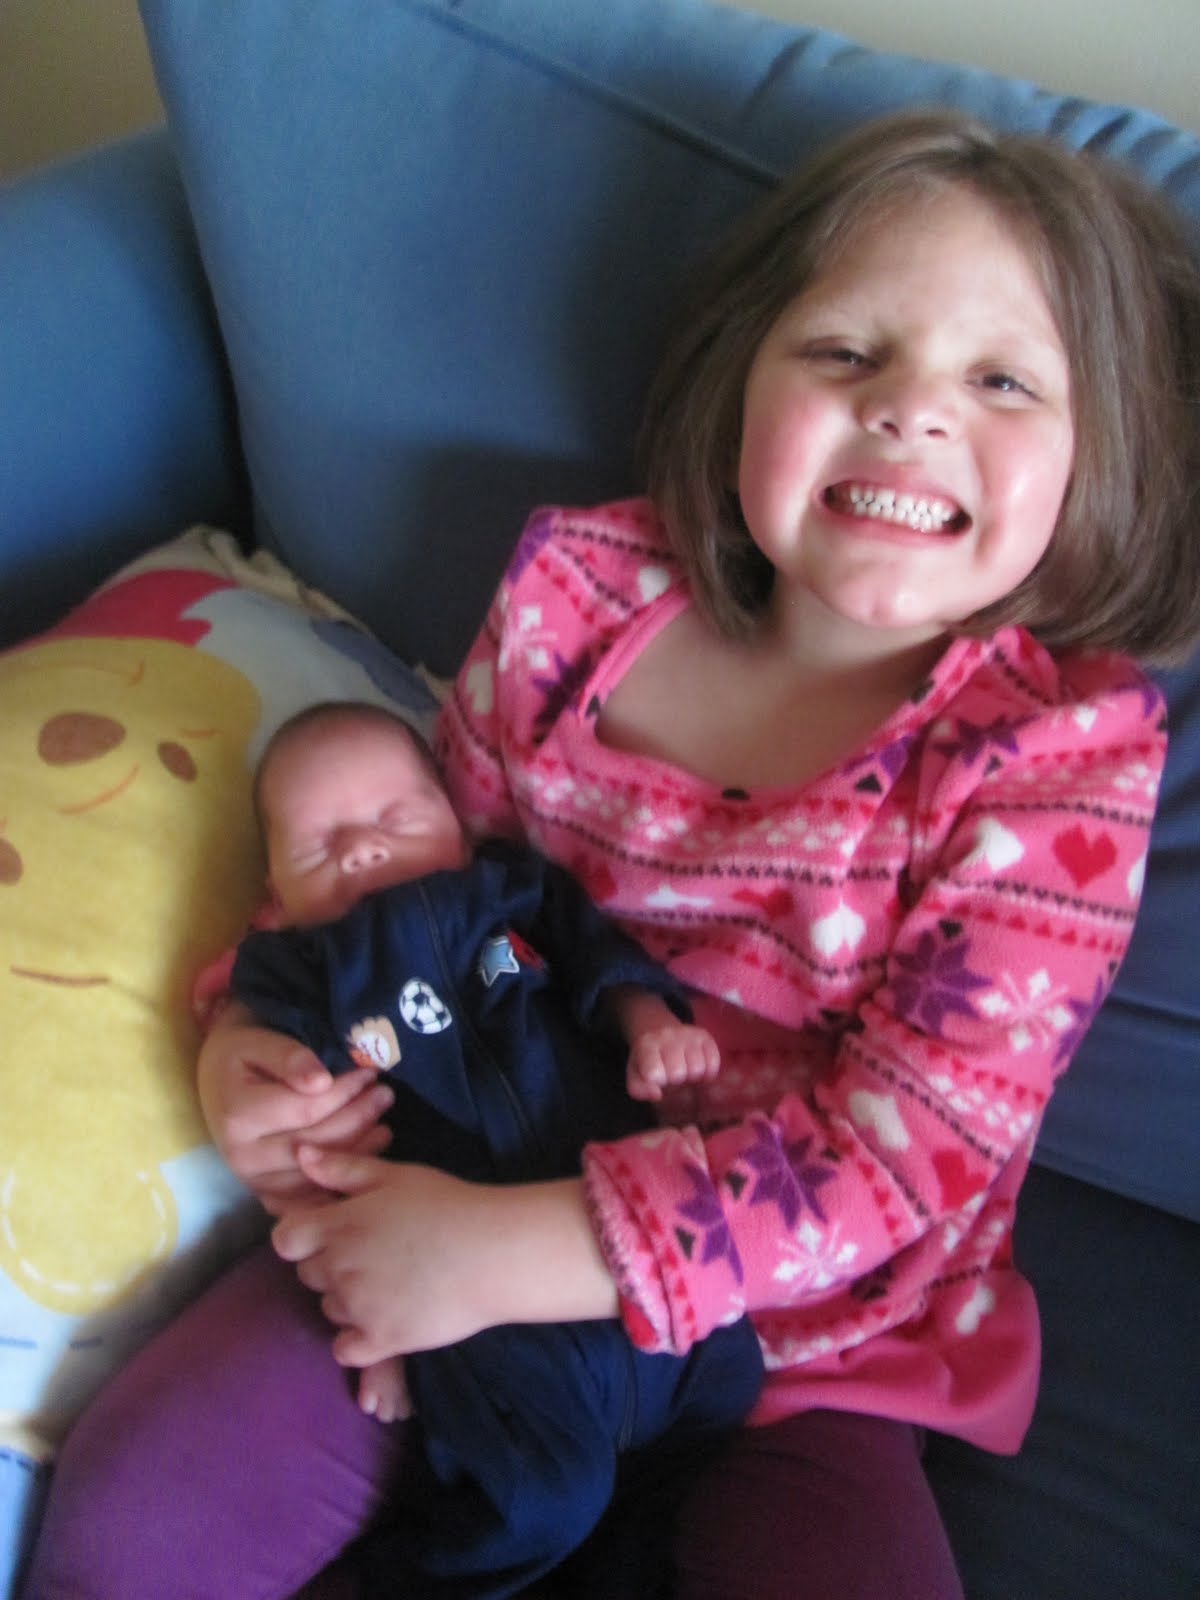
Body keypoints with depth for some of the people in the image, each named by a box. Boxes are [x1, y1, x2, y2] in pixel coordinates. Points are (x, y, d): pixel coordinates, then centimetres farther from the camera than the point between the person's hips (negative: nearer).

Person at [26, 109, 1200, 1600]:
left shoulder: (1065, 751, -16)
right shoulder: (578, 591, -6)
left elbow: (905, 1146, -20)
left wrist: (503, 1255, -25)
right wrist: (256, 1029, -9)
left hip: (793, 1330, -1)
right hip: (461, 1199, 2)